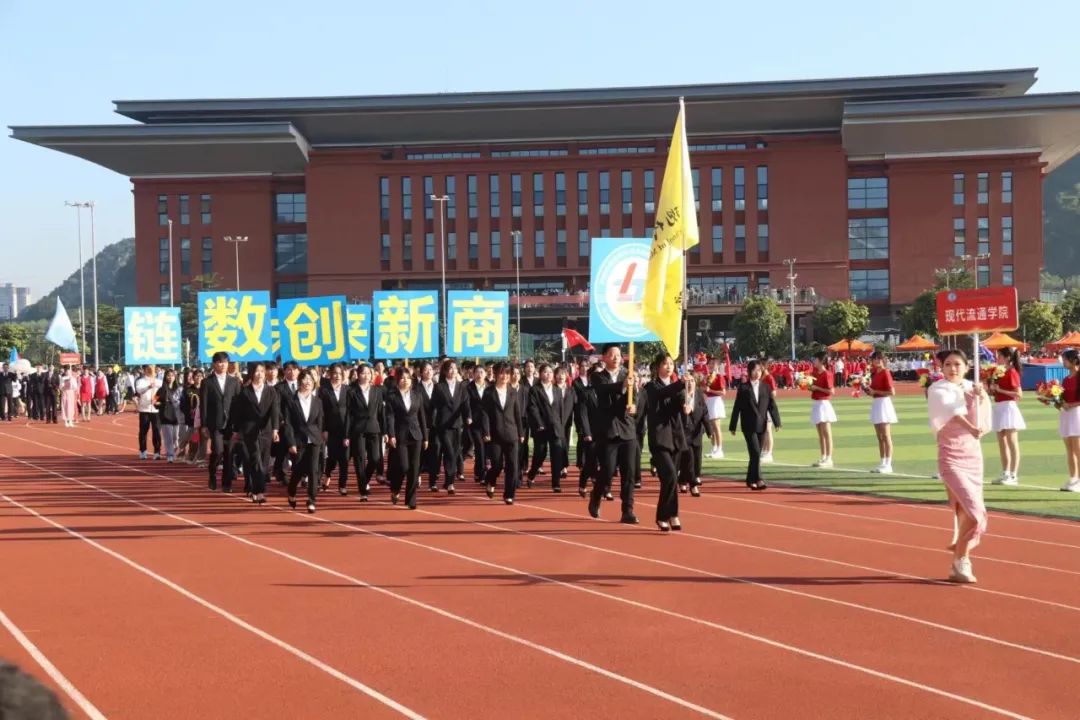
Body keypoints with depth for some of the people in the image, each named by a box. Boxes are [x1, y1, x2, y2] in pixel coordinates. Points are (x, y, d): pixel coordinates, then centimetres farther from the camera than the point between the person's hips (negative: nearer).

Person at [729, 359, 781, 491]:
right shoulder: (743, 388, -2)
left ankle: (750, 480, 21)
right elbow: (737, 407, -2)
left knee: (756, 454, 9)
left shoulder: (766, 387, 6)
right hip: (749, 426, -4)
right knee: (755, 453, -14)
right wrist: (732, 426, -2)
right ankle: (758, 480, -16)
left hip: (761, 425, 4)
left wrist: (776, 422, -5)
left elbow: (772, 406, 4)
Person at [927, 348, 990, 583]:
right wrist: (971, 429, -46)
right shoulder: (938, 390, -9)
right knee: (974, 509, -15)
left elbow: (980, 423, -1)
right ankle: (960, 561, -1)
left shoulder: (971, 388, 6)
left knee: (965, 509, 10)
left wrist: (982, 400, -16)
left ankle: (960, 557, 27)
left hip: (973, 453, 5)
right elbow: (952, 411, -29)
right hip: (951, 455, -5)